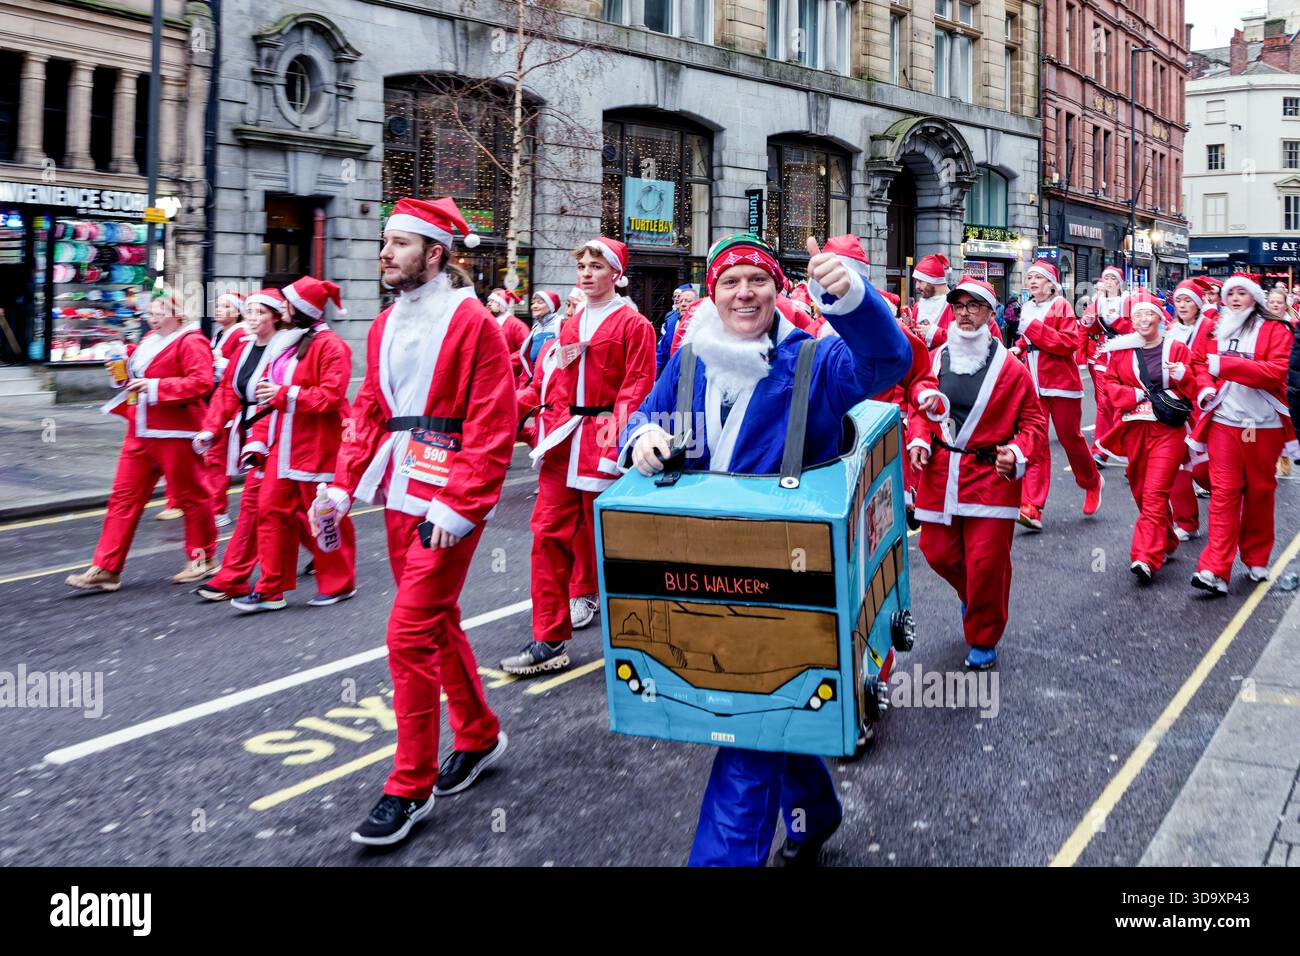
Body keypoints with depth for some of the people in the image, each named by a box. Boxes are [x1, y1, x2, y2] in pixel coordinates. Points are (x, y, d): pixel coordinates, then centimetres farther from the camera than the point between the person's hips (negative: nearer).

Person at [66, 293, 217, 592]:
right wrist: (126, 374, 12)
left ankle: (202, 558, 22)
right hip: (140, 433, 9)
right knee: (123, 496, 5)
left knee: (189, 495, 5)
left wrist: (155, 386, -23)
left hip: (174, 434, -9)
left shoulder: (190, 342, -10)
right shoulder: (151, 340, 18)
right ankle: (106, 568, 6)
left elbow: (201, 382, -24)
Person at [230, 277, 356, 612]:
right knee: (272, 510, 4)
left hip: (317, 448, -8)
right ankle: (271, 589, 10)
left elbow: (331, 396, -21)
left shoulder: (329, 345, -11)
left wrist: (285, 394, -20)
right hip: (282, 445, 8)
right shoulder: (288, 343, 15)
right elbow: (270, 396, 17)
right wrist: (259, 439, 9)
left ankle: (339, 583, 19)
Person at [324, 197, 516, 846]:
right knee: (438, 622, 17)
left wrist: (458, 505, -20)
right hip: (399, 494, 8)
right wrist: (344, 487, 5)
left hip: (448, 502, -8)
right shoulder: (386, 326, 13)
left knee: (410, 633, -9)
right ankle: (479, 736, 36)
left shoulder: (472, 323, -11)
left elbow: (493, 427, -15)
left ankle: (411, 786, 4)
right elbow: (369, 411, 15)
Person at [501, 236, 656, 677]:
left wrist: (617, 443, -18)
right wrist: (548, 433, 7)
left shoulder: (634, 325, -5)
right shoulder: (570, 327, 15)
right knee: (548, 534, 2)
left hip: (602, 446, -6)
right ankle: (549, 641, 10)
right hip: (563, 443, 6)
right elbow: (555, 388, 17)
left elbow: (636, 391, -10)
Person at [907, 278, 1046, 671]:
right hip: (939, 473, 4)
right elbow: (920, 407, 14)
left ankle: (983, 641, 17)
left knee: (986, 562, -3)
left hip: (991, 476, -4)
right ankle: (972, 596, 44)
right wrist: (918, 440, -4)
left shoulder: (1009, 367, -5)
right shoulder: (936, 359, 5)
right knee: (937, 551, 10)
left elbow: (1034, 420, -1)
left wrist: (1018, 453, -18)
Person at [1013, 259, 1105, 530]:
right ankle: (1032, 509, -10)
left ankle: (1093, 482, 36)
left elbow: (1071, 342, -18)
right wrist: (1019, 347, 6)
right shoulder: (1027, 309, 12)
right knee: (1035, 443, -5)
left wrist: (1034, 329, -21)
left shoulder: (1060, 306, -6)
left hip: (1060, 383, -4)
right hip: (1033, 384, 5)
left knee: (1070, 437, 7)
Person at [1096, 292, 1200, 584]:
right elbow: (1110, 383, 8)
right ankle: (1166, 543, 30)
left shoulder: (1177, 348, 4)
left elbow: (1194, 390, 4)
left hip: (1169, 429, -3)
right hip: (1134, 428, 3)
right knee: (1140, 491, 10)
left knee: (1155, 493, -13)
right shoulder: (1121, 349, 8)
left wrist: (1183, 375, -17)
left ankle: (1146, 558, -18)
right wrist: (1136, 395, -7)